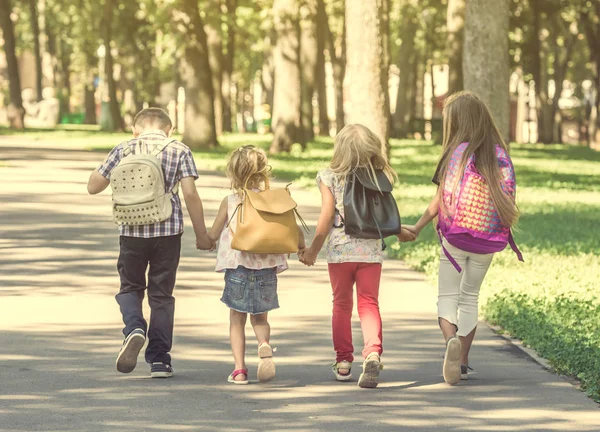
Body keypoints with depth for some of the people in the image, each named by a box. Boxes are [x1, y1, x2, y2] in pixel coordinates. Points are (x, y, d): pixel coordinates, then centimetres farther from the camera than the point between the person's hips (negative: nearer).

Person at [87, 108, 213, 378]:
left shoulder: (123, 150, 4)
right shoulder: (179, 151, 1)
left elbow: (93, 187, 8)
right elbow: (190, 194, -6)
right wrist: (201, 235, 1)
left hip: (132, 229, 0)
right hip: (168, 229, 0)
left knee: (130, 287, 17)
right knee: (161, 294, 11)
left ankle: (135, 328, -13)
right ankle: (159, 360, 10)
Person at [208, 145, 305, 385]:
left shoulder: (229, 202, -3)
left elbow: (213, 234, 5)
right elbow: (293, 229, -1)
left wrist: (204, 240, 28)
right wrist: (302, 248, 19)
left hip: (237, 268, -1)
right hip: (266, 268, 2)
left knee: (237, 320, 10)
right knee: (260, 318, 16)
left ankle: (239, 368, 1)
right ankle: (265, 345, -16)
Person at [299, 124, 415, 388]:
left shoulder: (330, 178, -3)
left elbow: (326, 217, -6)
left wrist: (313, 250, 3)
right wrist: (400, 233, 27)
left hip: (339, 250, 0)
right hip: (371, 250, 0)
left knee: (342, 304, 14)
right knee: (369, 303, 0)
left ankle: (343, 361, 19)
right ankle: (373, 352, -24)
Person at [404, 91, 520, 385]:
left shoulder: (456, 153, -10)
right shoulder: (500, 154, -1)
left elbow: (440, 201, -7)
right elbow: (508, 198, 0)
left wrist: (417, 228, 5)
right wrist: (509, 240, 13)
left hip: (454, 239, -3)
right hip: (486, 243, 3)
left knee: (447, 296, 6)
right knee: (470, 297, 18)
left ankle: (451, 340, -23)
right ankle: (462, 361, 17)